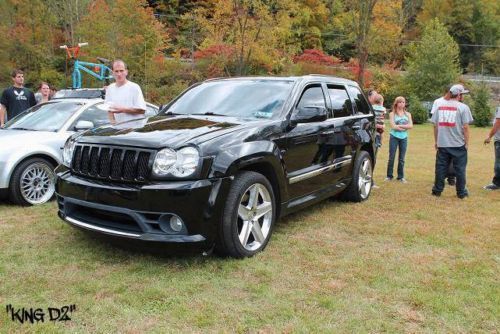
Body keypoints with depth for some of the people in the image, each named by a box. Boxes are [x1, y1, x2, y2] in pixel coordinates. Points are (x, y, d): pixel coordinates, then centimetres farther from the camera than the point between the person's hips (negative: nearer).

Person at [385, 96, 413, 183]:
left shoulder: (407, 114, 10)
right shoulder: (392, 114, 1)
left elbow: (410, 125, -3)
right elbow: (393, 126, -11)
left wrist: (399, 125, -13)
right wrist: (405, 127, -7)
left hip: (404, 138, 3)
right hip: (394, 137, -2)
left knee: (402, 158, 6)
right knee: (391, 157, -1)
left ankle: (401, 176, 13)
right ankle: (389, 176, 8)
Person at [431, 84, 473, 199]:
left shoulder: (440, 107, 7)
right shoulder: (463, 107, -7)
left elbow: (435, 125, 8)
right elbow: (465, 127, -10)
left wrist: (436, 141, 16)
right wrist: (467, 142, -2)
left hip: (442, 143, 4)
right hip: (458, 144, -3)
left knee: (440, 167, 10)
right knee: (460, 168, 6)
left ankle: (437, 190, 15)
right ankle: (461, 192, 13)